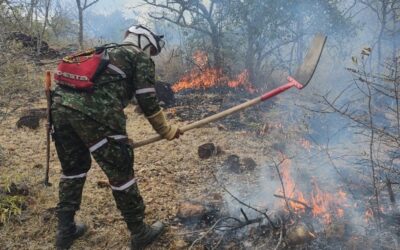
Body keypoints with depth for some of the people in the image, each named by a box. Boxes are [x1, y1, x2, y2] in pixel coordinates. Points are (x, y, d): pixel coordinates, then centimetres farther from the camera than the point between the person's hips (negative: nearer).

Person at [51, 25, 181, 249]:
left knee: (74, 168, 25)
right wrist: (167, 130, 19)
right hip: (93, 113, -8)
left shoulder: (109, 53, 36)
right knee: (121, 173, 6)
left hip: (61, 104, 8)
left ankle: (65, 231, 35)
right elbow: (147, 100, 5)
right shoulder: (141, 57, 14)